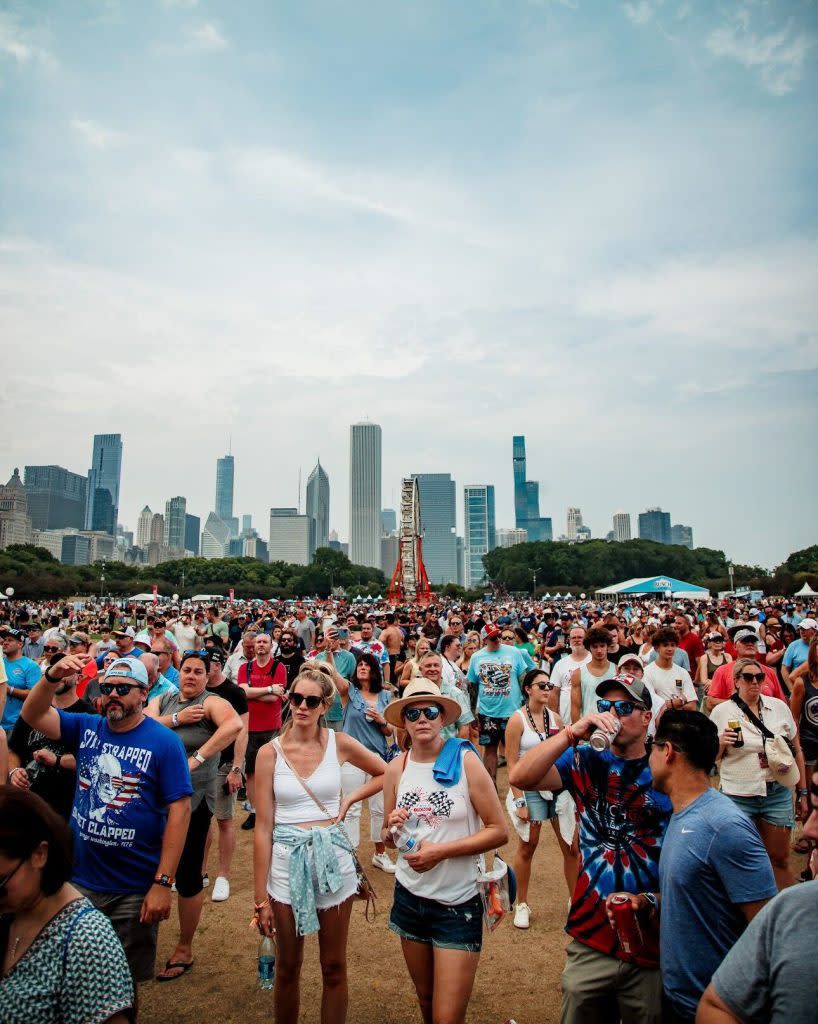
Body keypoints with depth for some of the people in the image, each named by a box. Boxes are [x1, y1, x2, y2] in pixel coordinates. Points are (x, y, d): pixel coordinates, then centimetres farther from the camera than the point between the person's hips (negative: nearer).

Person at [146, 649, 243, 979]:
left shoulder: (211, 702, -12)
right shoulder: (162, 700, 7)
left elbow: (235, 725, -33)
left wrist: (196, 759, -31)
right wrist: (177, 718, -21)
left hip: (192, 800, -5)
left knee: (187, 875, 6)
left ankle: (184, 951, 28)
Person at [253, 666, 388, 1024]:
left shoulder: (339, 744, -5)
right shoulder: (270, 753, -7)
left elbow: (386, 774, 11)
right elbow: (263, 828, -5)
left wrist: (350, 799, -3)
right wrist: (260, 896, -5)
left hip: (332, 859, 1)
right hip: (287, 862, 0)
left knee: (334, 967, 12)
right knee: (288, 968, 15)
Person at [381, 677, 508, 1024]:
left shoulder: (465, 760, -15)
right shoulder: (397, 768, -3)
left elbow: (499, 831, -14)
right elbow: (387, 837, 8)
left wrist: (441, 850, -21)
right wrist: (392, 830, -15)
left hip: (458, 903, -4)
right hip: (409, 897, 4)